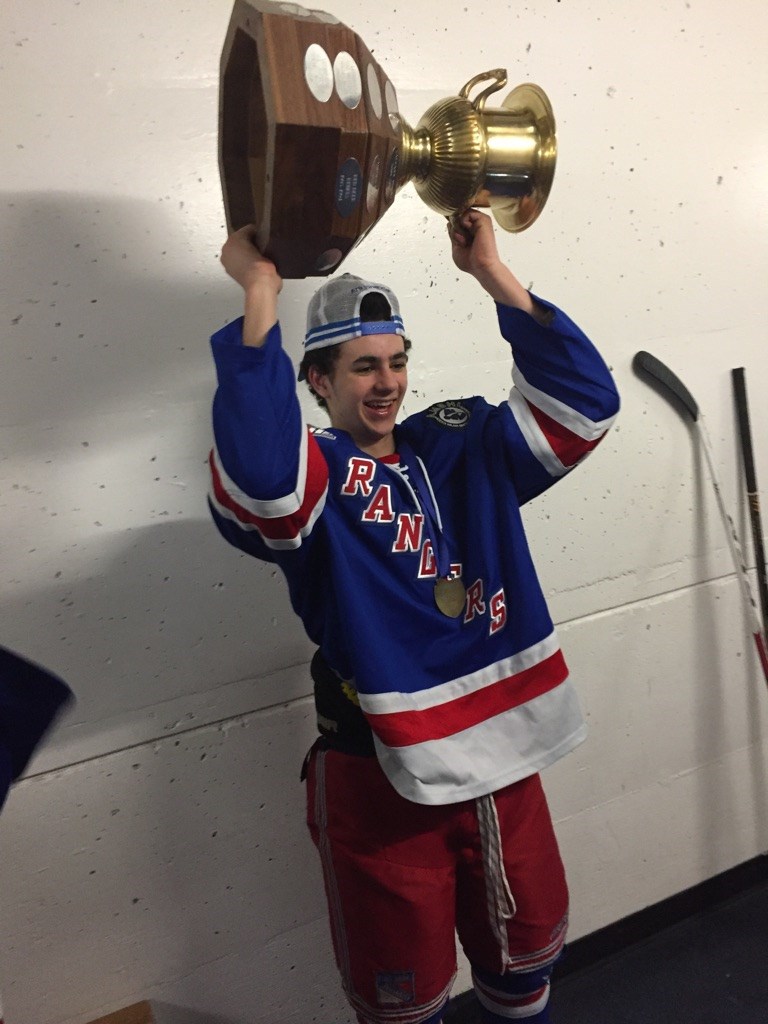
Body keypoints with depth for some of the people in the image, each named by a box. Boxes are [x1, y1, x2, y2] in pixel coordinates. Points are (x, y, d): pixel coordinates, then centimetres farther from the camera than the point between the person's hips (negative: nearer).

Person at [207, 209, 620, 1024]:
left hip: (502, 755, 5)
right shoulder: (311, 479, -11)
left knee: (526, 950, 26)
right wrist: (260, 292, -32)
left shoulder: (460, 447, 3)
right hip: (380, 776, -4)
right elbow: (258, 466, -35)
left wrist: (492, 274, -9)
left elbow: (583, 400, -5)